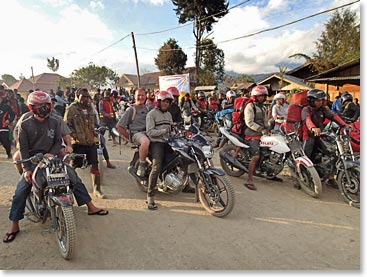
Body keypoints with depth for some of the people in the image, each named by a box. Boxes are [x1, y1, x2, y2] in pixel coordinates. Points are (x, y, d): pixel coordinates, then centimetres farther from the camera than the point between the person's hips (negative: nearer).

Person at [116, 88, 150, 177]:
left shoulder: (147, 108, 17)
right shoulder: (131, 109, 1)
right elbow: (118, 126, -1)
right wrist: (129, 137, -4)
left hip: (148, 132, 6)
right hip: (137, 133, -6)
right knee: (146, 141, -39)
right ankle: (142, 165, -20)